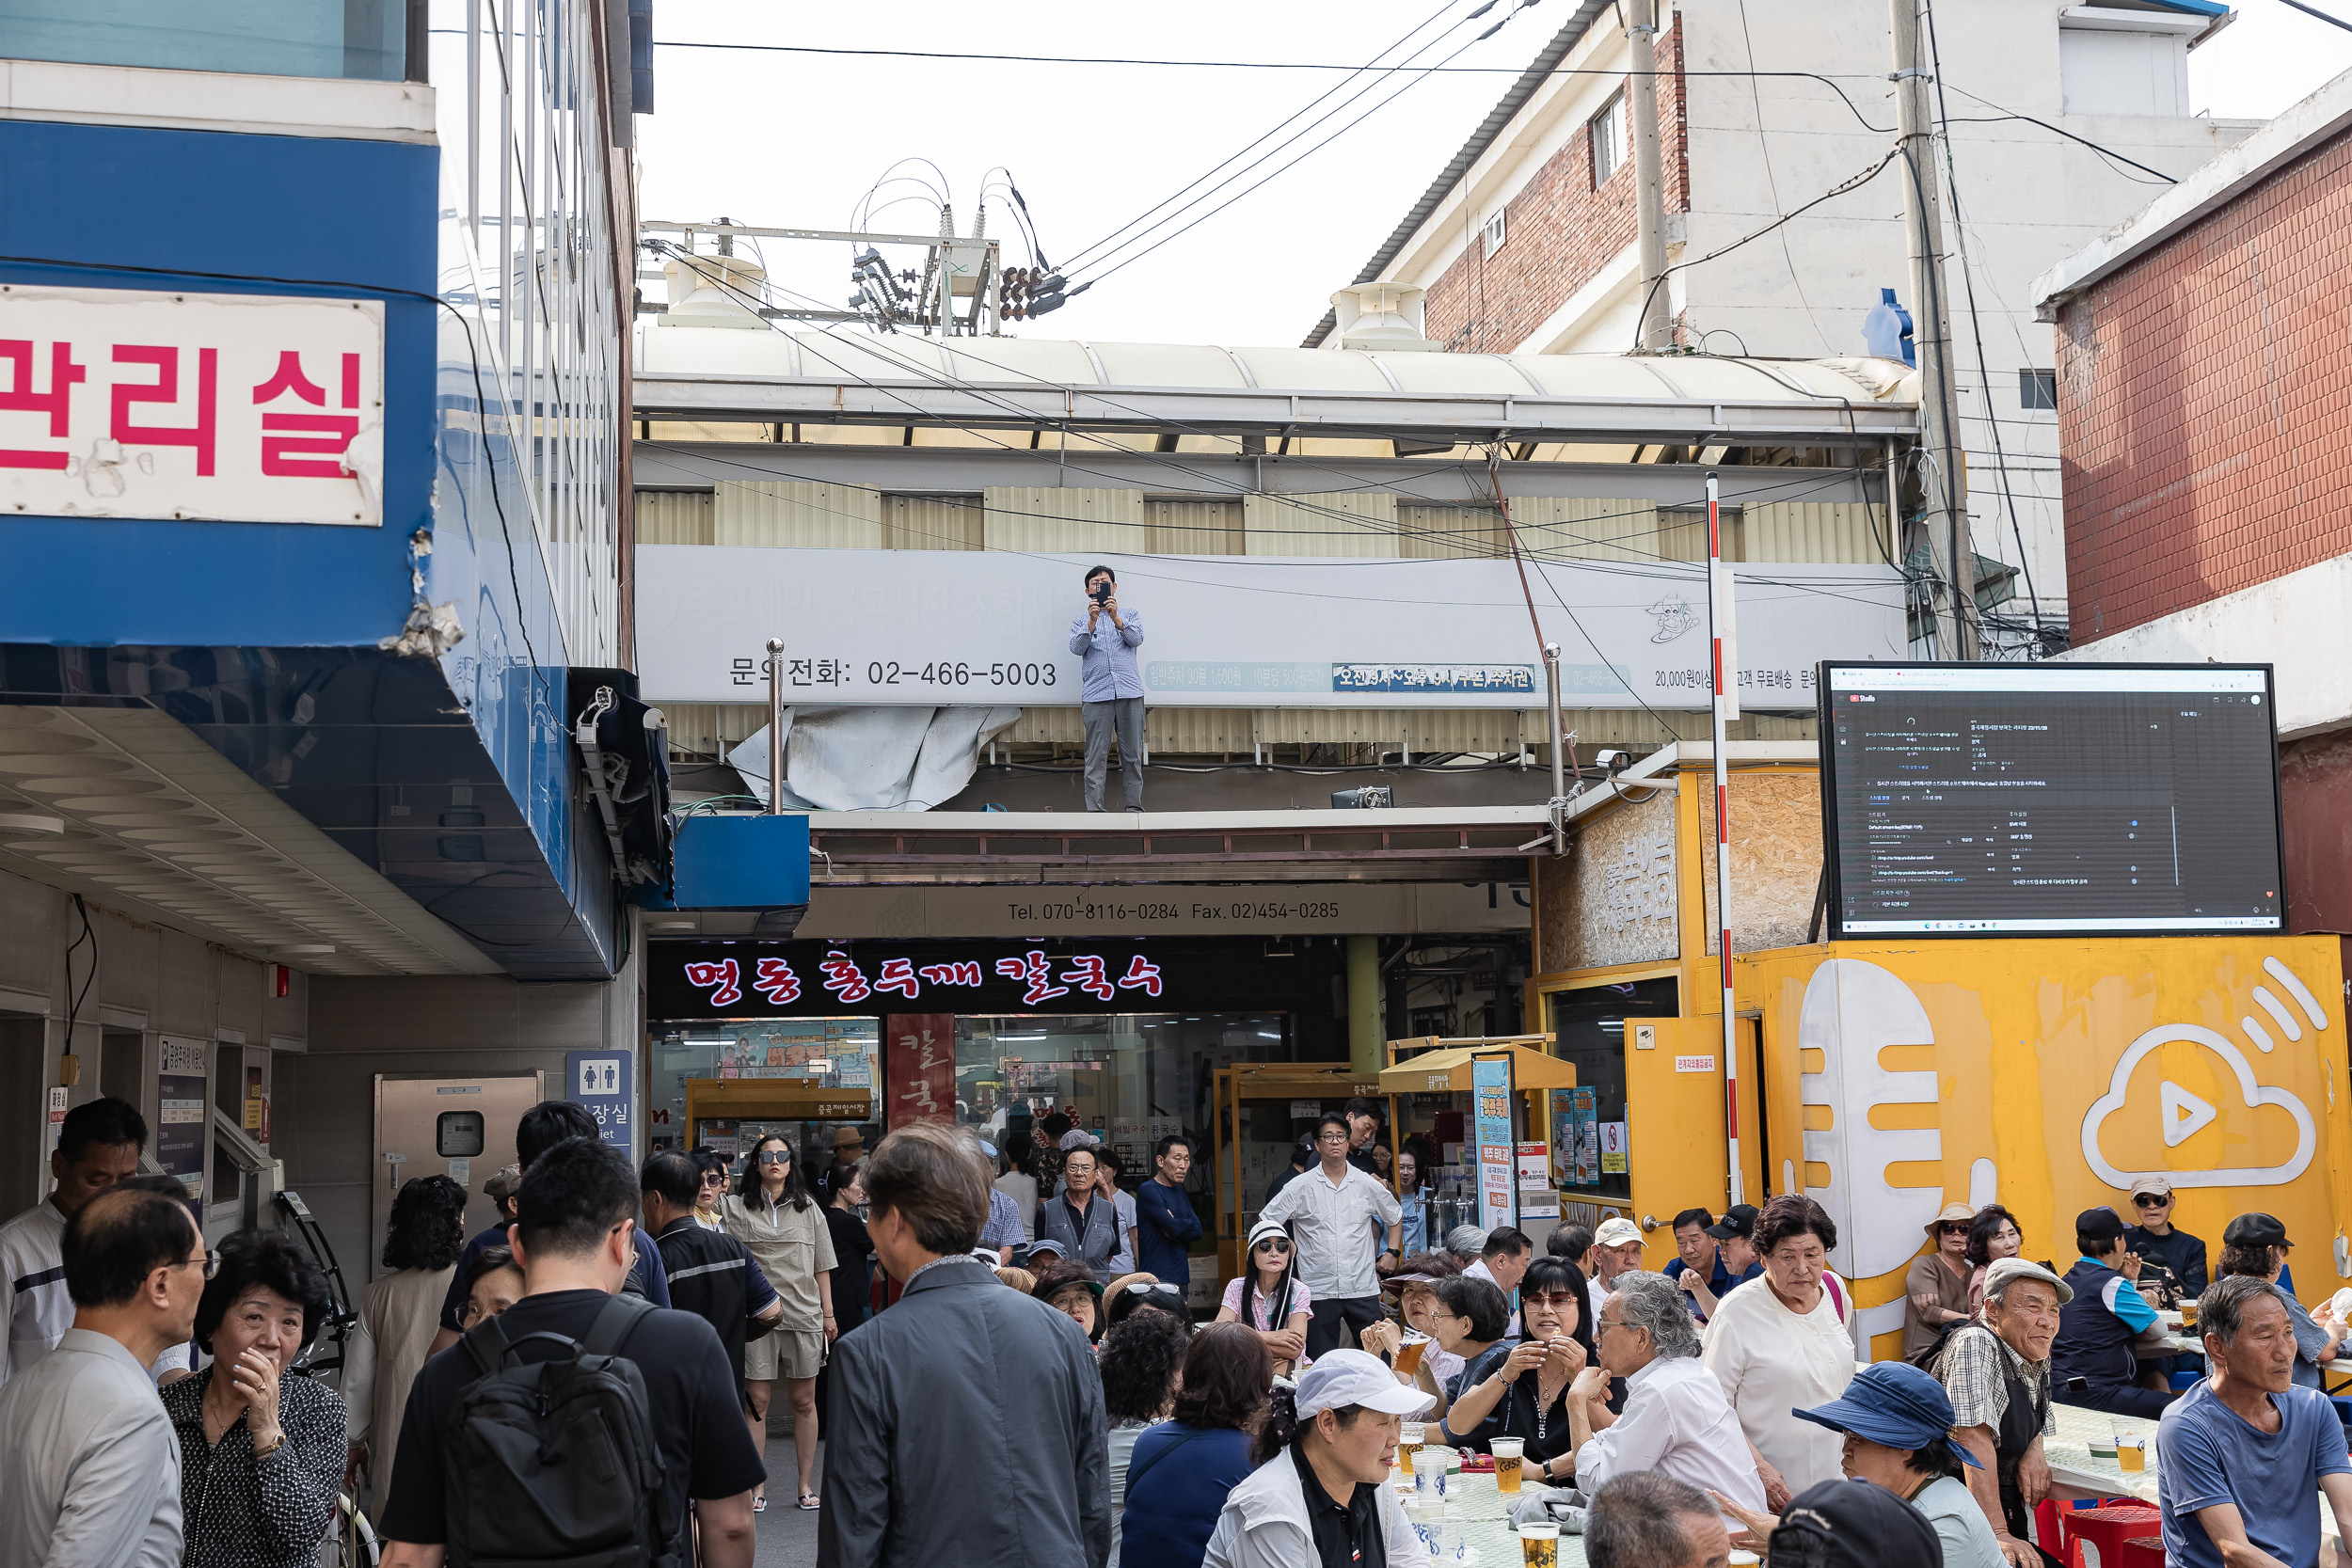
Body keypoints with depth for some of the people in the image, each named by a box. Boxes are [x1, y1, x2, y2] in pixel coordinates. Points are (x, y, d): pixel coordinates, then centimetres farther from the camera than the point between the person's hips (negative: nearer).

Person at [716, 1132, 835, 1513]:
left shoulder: (808, 1210, 13)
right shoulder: (735, 1208, 5)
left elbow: (822, 1267, 14)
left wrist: (828, 1313, 10)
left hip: (804, 1313, 2)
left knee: (804, 1400, 6)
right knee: (756, 1400, -2)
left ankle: (806, 1485, 14)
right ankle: (756, 1487, 6)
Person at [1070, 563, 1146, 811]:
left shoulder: (1130, 616, 18)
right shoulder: (1080, 622, 18)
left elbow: (1137, 639, -3)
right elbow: (1076, 648, -2)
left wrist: (1115, 617, -17)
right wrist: (1092, 621, -17)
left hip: (1130, 691, 1)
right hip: (1096, 695, 0)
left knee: (1132, 754, 0)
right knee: (1096, 756, -5)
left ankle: (1134, 806, 5)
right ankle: (1094, 810, -7)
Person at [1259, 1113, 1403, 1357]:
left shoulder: (1368, 1185, 7)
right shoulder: (1301, 1187, 1)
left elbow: (1395, 1216, 23)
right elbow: (1264, 1222, 4)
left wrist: (1392, 1253, 13)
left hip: (1363, 1290, 1)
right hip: (1319, 1291, -1)